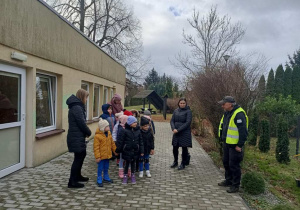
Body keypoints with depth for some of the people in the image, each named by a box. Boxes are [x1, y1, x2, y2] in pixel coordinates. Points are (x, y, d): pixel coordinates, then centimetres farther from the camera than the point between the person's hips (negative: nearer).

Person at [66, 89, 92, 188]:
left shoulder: (76, 107, 14)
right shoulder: (77, 108, -19)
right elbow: (82, 123, -21)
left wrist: (86, 132, 6)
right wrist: (89, 132, -5)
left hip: (76, 137, 11)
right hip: (77, 138, -11)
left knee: (82, 154, 22)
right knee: (78, 157, -3)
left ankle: (77, 176, 36)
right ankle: (72, 182, 6)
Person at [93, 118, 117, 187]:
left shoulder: (109, 133, 3)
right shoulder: (97, 136, -19)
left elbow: (112, 143, 13)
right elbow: (96, 147, -17)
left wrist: (115, 151, 17)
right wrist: (97, 157, -18)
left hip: (108, 155, 6)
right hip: (101, 156, -6)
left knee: (106, 168, 20)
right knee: (100, 168, 5)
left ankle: (106, 178, 36)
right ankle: (99, 181, 18)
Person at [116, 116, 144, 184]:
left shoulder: (138, 131, -2)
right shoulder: (125, 131, -13)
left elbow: (141, 141, 3)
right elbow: (121, 141, -7)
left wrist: (141, 151, 2)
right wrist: (118, 150, -4)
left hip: (135, 151, 3)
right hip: (127, 150, -3)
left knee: (133, 162, 16)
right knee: (127, 163, 8)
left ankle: (133, 175, 31)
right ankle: (125, 176, 25)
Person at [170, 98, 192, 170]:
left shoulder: (188, 111, -7)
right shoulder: (176, 111, 8)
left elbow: (188, 123, -15)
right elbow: (172, 121, 6)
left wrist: (178, 130, -19)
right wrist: (173, 128, -13)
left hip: (185, 133, -4)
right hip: (176, 133, 5)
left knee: (184, 148, 4)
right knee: (175, 148, 10)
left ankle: (183, 164, 19)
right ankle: (175, 162, 31)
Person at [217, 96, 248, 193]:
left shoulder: (239, 114, -21)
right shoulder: (227, 113, 10)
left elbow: (243, 131, -23)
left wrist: (240, 145, -21)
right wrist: (223, 138, 17)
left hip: (234, 145, -10)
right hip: (227, 143, 10)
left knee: (234, 165, -1)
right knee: (226, 162, 19)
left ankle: (235, 185, 13)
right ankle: (228, 180, 35)